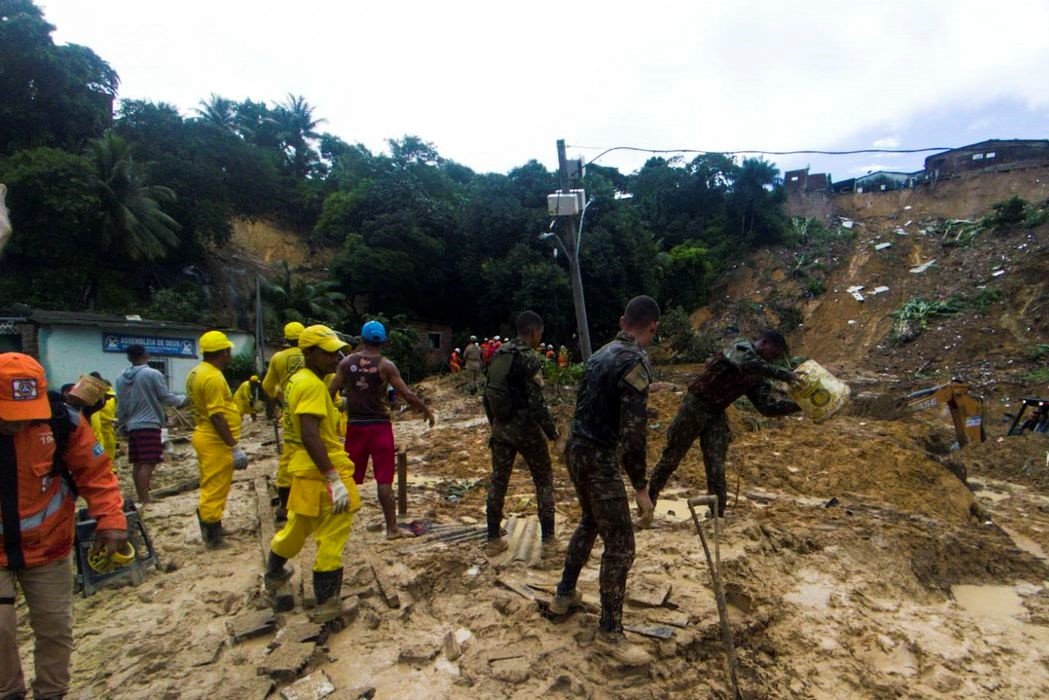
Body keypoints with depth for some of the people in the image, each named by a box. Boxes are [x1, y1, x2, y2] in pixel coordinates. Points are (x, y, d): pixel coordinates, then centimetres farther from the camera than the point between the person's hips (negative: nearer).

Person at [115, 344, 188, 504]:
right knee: (147, 464, -8)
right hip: (149, 424, -7)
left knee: (137, 464, 12)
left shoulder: (121, 377, 9)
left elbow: (120, 405, 14)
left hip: (132, 426, 7)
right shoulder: (153, 374, -11)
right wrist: (183, 399, 12)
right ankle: (145, 500, -11)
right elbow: (166, 397, -7)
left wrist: (122, 425, 24)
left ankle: (141, 498, 19)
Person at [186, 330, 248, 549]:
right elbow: (217, 416, -25)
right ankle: (213, 537, 9)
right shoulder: (212, 377, -21)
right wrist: (234, 447, -22)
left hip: (206, 437, 10)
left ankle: (211, 530, 31)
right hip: (216, 441, -10)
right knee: (215, 490, 0)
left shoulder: (198, 372, 10)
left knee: (211, 489, 20)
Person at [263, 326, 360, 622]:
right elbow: (310, 436, -27)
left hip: (305, 470, 10)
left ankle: (274, 577, 47)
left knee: (297, 528, 27)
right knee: (332, 537, 3)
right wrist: (335, 479, -27)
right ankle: (327, 604, 14)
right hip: (322, 472, -10)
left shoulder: (298, 380, 11)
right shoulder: (313, 386, -19)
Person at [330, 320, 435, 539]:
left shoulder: (346, 362, 1)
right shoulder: (385, 365, -8)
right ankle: (391, 528, 7)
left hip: (355, 425, 3)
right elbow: (407, 394, -11)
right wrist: (427, 411, 2)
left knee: (349, 478, 16)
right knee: (384, 480, 2)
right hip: (379, 425, -3)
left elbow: (331, 393, 1)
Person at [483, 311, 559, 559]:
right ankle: (548, 540, 11)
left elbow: (488, 394, 12)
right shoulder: (529, 358, -15)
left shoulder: (498, 355, 7)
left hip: (501, 428, 6)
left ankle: (493, 539, 21)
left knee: (498, 481, 13)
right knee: (543, 481, 8)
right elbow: (536, 402, -19)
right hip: (526, 428, -6)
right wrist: (552, 432, -9)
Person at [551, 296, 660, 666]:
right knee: (620, 543, 1)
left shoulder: (600, 354, 9)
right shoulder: (635, 362, -18)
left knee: (590, 521, 27)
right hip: (597, 456, -9)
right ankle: (609, 634, 12)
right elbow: (633, 432, -22)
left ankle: (564, 594, 41)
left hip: (574, 447, 10)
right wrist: (641, 486, -15)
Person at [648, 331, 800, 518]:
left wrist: (797, 405, -8)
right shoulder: (741, 348, -13)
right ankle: (648, 501, 21)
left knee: (716, 468, 2)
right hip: (695, 406, -6)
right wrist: (784, 374, -38)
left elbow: (767, 406, 2)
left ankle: (718, 515, 13)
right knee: (671, 457, 5)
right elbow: (747, 364, -36)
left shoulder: (758, 378, 8)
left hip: (717, 415, 6)